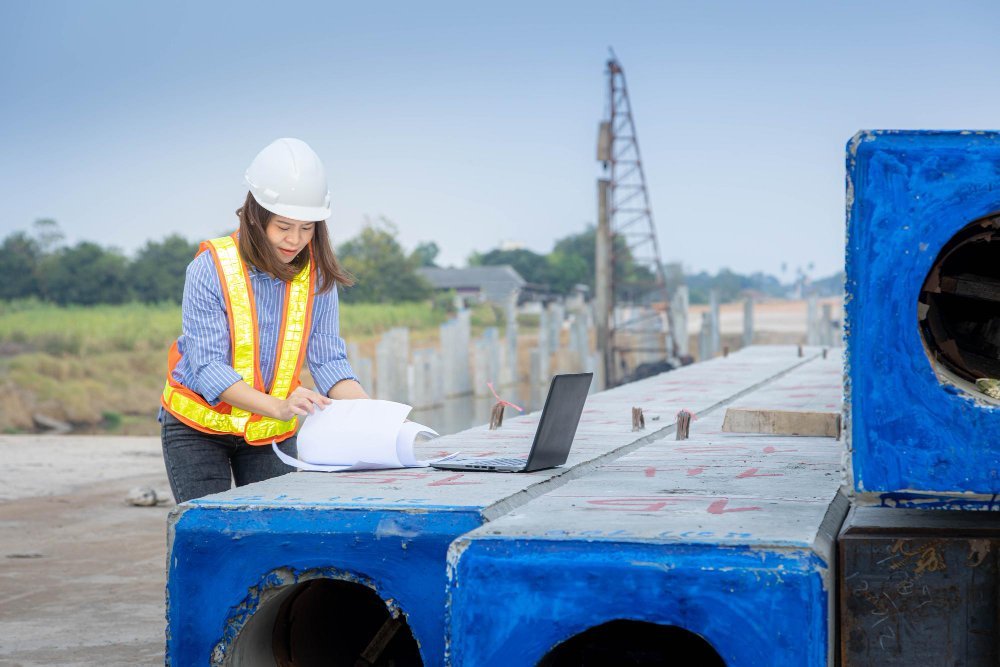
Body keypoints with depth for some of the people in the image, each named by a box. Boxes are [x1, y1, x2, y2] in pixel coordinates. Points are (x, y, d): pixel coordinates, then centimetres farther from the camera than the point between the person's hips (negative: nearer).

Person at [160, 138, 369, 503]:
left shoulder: (317, 274, -8)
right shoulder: (211, 267, -19)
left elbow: (327, 359, -11)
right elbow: (207, 366, -24)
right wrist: (278, 406, -39)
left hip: (271, 432, 3)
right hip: (198, 427, -3)